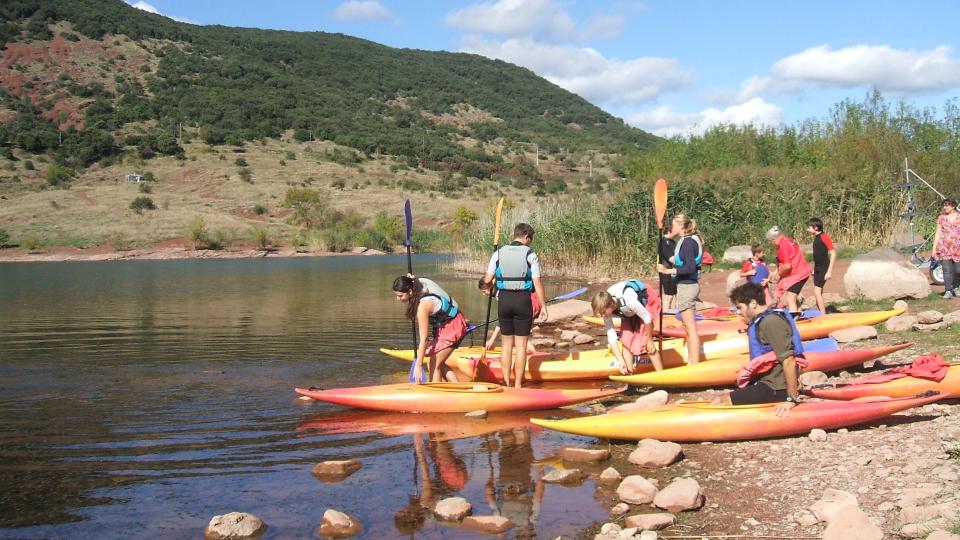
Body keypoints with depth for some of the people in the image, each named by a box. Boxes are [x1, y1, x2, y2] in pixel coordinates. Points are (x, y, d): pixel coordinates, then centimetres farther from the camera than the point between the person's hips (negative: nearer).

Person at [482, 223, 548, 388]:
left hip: (504, 300, 3)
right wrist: (543, 306, -4)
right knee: (521, 345, 4)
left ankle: (506, 383, 15)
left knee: (506, 343, 12)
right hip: (523, 300, -3)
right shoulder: (530, 254, -5)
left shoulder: (499, 253, 4)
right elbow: (537, 283, -9)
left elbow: (487, 280, 1)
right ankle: (518, 385, 6)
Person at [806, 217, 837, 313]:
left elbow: (833, 254, -17)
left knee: (817, 291, -13)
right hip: (818, 269, 9)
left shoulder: (824, 237, -15)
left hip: (824, 269, -9)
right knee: (818, 292, 12)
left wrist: (829, 271, -20)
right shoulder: (816, 237, 11)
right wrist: (814, 269, 20)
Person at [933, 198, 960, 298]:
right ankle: (948, 291, -5)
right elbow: (938, 234, 7)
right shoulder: (941, 218, 6)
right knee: (947, 270, -7)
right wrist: (934, 248, 2)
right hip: (944, 247, 0)